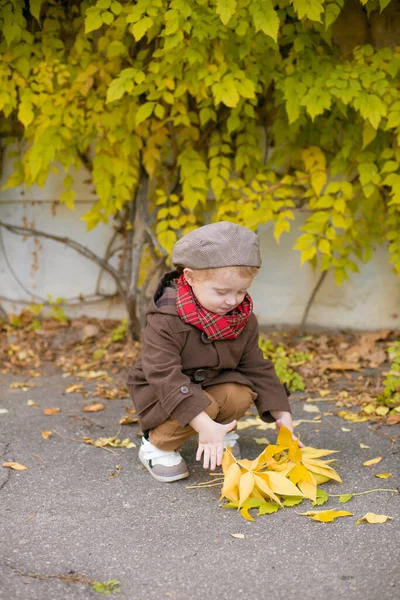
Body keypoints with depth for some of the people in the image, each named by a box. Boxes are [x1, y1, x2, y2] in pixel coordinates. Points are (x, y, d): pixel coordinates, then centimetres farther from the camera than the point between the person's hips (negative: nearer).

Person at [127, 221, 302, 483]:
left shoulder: (244, 321, -9)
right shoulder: (165, 320, -29)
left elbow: (257, 368, -1)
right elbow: (165, 377, -35)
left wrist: (283, 416, -8)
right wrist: (204, 425, -43)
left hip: (212, 384, 5)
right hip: (161, 392, -5)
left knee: (240, 395, -25)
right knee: (203, 405, -33)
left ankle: (223, 435, 4)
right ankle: (158, 445, -9)